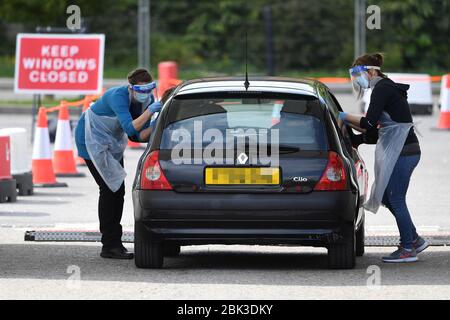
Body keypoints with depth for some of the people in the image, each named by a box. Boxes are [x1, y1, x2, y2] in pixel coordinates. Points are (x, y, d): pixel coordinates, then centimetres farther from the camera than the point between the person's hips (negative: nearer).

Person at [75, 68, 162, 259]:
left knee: (118, 190, 5)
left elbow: (140, 136, -11)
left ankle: (114, 244, 11)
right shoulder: (118, 97, -33)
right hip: (92, 139, -8)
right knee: (109, 189, -13)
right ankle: (110, 246, -11)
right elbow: (130, 129, -44)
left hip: (113, 143, 8)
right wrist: (149, 111, -50)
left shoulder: (146, 100, -10)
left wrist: (155, 126, -29)